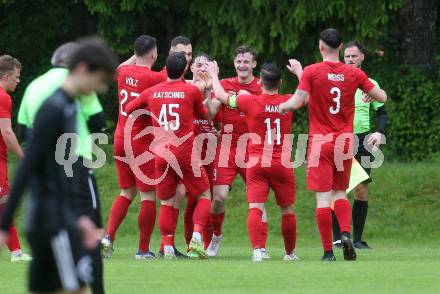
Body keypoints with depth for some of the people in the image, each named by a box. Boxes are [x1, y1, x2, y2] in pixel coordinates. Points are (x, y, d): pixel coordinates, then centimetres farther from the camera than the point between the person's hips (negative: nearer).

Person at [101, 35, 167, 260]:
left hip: (120, 140, 6)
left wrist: (136, 57, 34)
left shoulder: (124, 72, 4)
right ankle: (143, 250, 1)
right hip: (143, 143, -6)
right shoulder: (154, 78, -14)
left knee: (126, 192, 17)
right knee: (148, 195, 1)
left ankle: (108, 236, 2)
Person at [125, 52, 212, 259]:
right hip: (186, 154, -3)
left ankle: (167, 246, -1)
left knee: (166, 202, 11)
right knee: (204, 196, 10)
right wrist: (207, 92, 32)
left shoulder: (152, 92, 6)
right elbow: (204, 115, 14)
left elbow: (128, 109, 20)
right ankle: (197, 235, -11)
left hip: (161, 155, 3)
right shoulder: (192, 91, -2)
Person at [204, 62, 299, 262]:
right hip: (282, 164, 2)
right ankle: (290, 253, 24)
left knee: (255, 208, -8)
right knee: (287, 210, 14)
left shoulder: (249, 101, -6)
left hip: (256, 164, -2)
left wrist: (213, 75, 27)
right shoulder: (288, 102, 0)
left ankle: (257, 249, -26)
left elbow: (221, 95, 9)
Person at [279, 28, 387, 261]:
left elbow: (296, 102, -14)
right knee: (340, 193, 16)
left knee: (323, 197, -3)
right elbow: (381, 98, 8)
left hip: (320, 140, -3)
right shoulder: (354, 74, 2)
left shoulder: (312, 72, -7)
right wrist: (371, 89, 30)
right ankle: (345, 234, -9)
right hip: (346, 141, 3)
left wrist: (281, 106, 7)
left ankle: (328, 252, -7)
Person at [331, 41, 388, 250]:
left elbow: (382, 112, 13)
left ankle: (357, 239, 6)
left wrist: (380, 132, -4)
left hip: (362, 141, 2)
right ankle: (337, 238, -5)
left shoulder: (370, 84, 9)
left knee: (361, 191, -1)